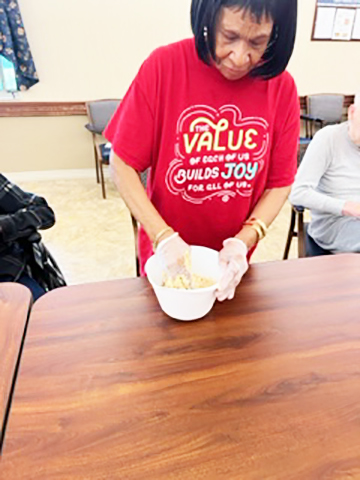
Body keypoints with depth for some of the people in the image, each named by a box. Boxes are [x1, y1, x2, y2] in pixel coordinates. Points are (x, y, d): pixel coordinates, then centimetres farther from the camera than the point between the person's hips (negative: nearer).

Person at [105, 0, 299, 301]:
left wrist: (244, 241, -19)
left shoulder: (282, 87, -11)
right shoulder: (164, 66, -17)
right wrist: (163, 236, -22)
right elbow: (122, 165, -14)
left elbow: (280, 183, -5)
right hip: (166, 254, -1)